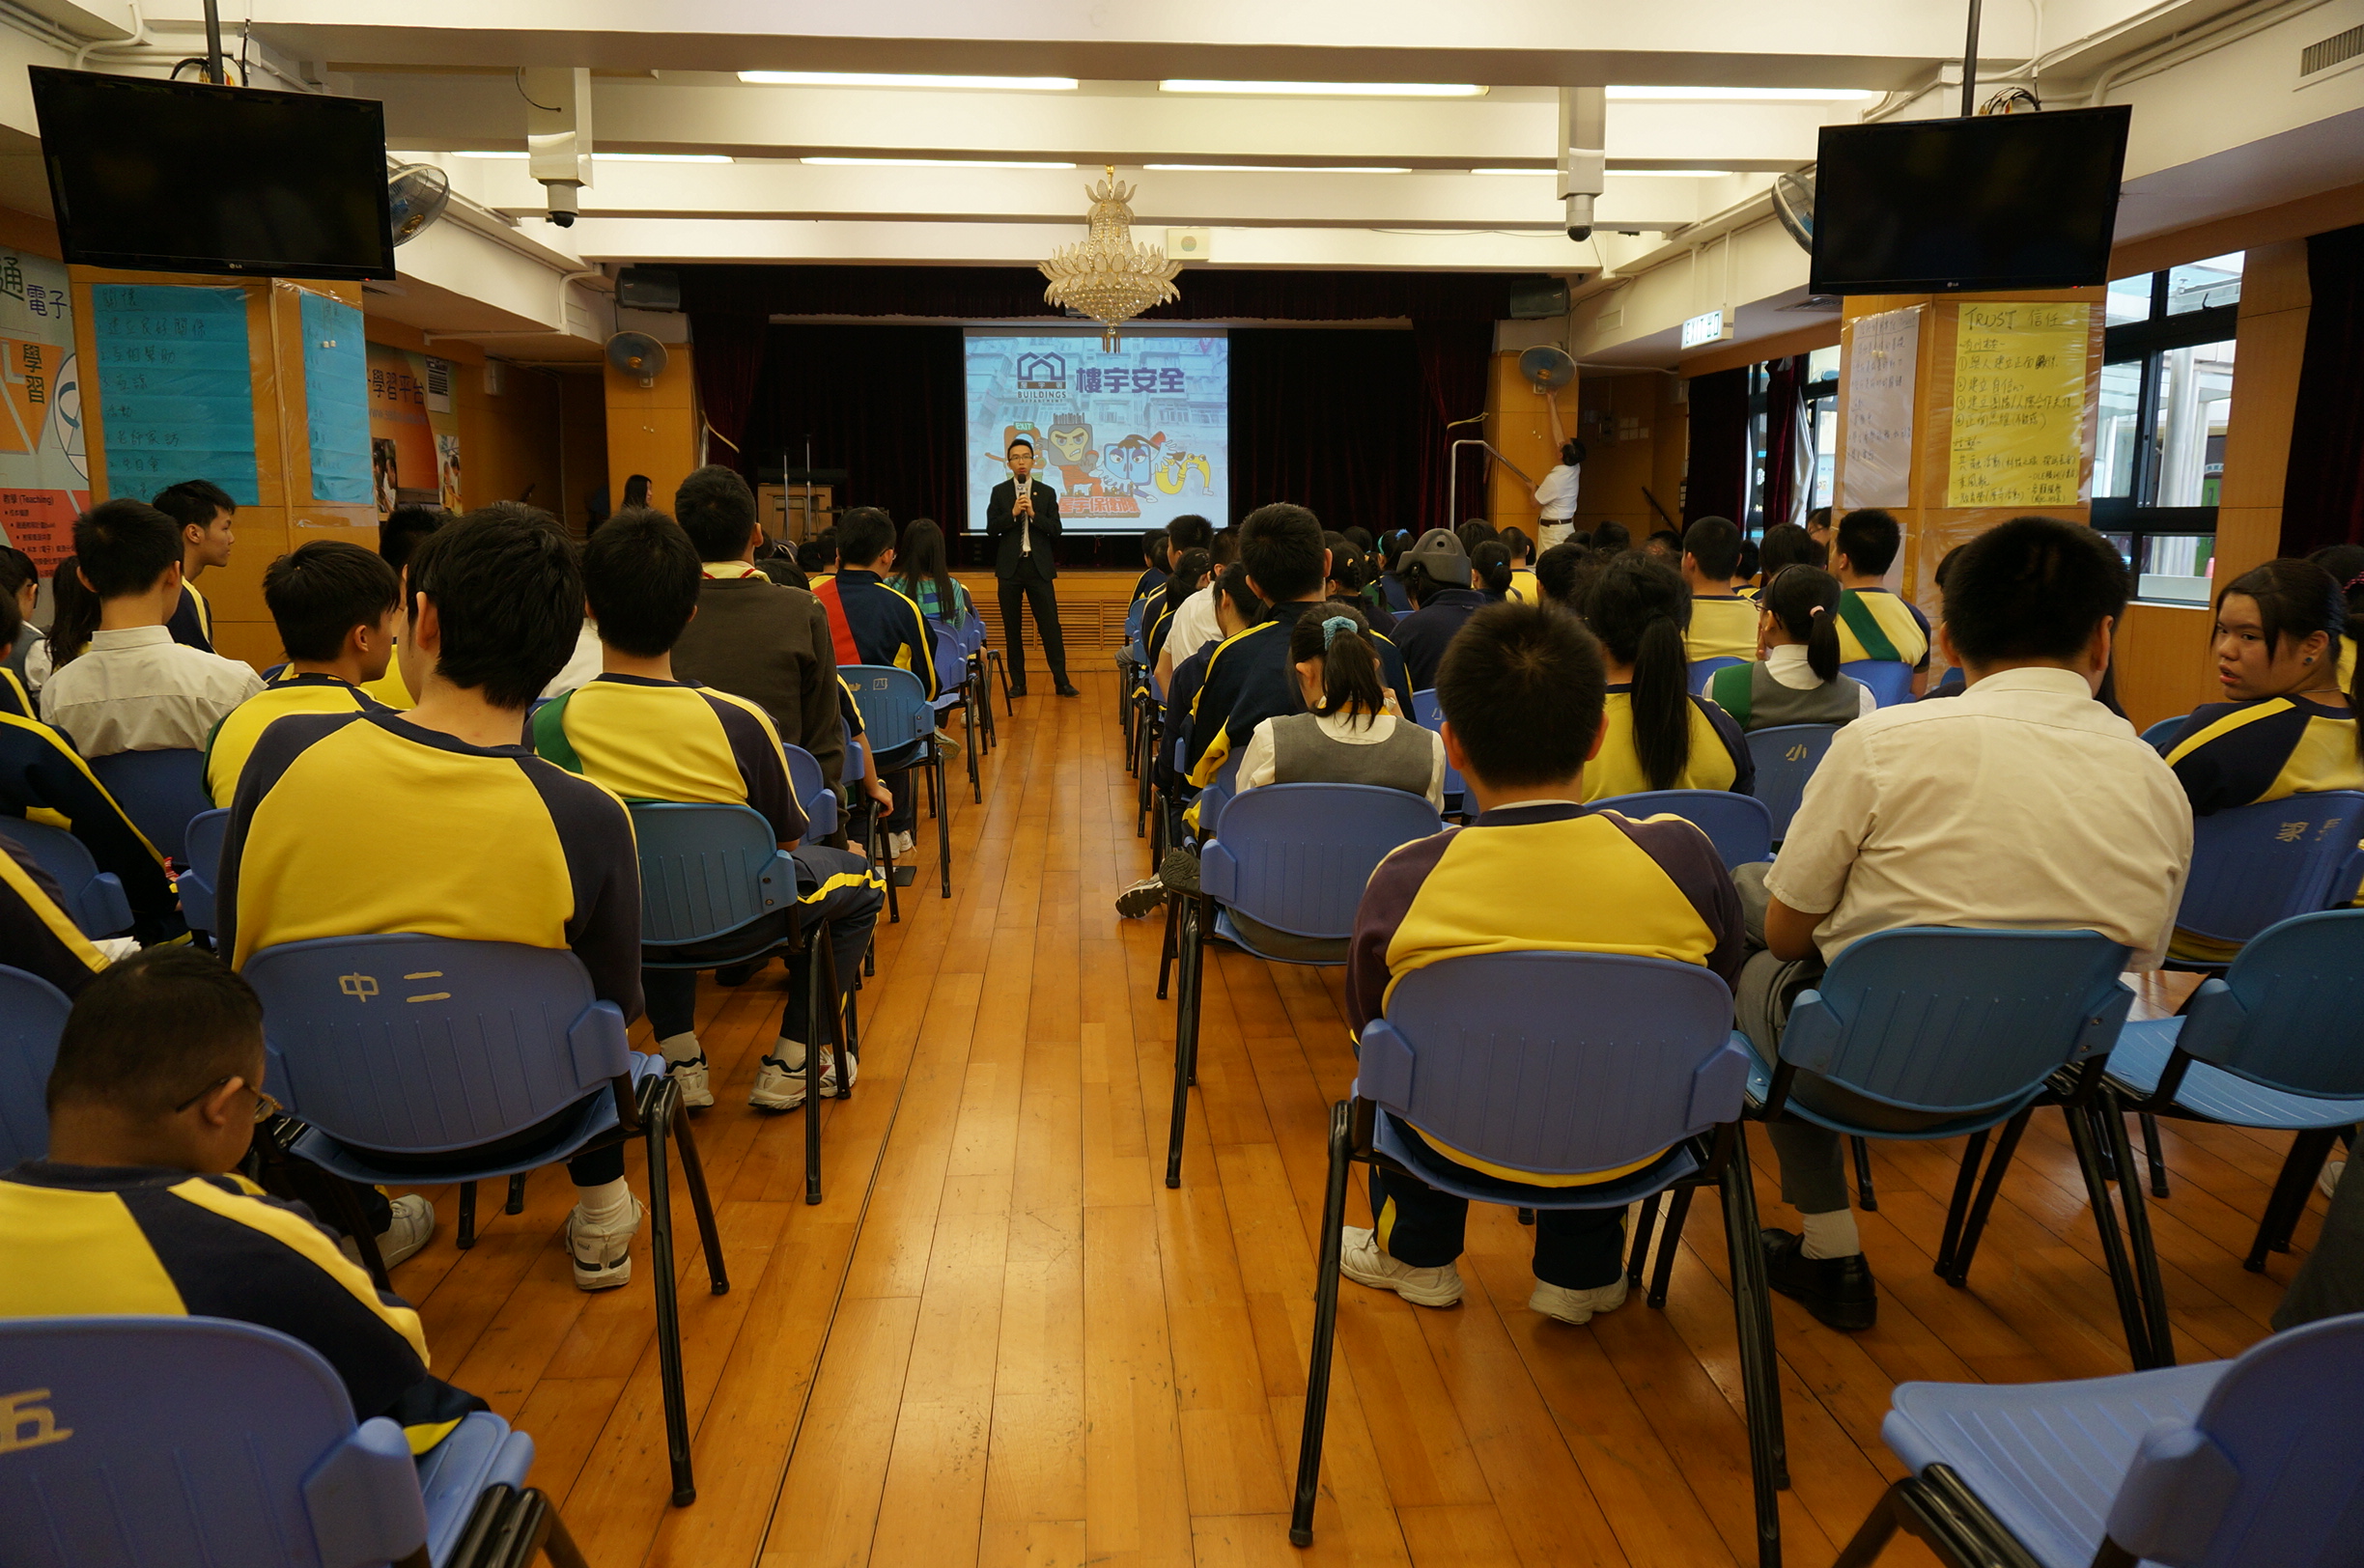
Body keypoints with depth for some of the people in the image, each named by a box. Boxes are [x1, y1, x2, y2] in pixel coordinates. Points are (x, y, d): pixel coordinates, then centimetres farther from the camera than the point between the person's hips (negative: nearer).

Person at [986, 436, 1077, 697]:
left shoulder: (1047, 493, 6)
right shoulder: (999, 492, 6)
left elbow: (1055, 530, -1)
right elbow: (991, 529, -2)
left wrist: (1033, 514, -14)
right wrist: (1013, 513, -14)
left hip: (1039, 567, -1)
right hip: (1010, 567, 1)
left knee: (1050, 625, -2)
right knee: (1012, 628, 4)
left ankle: (1061, 681, 3)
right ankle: (1018, 683, 11)